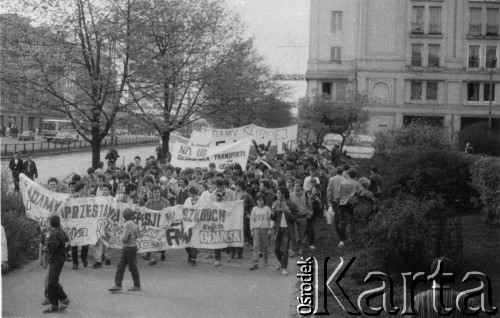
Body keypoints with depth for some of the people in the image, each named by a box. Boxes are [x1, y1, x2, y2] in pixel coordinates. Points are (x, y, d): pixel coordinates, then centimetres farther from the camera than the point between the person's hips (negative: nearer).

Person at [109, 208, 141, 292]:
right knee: (120, 266, 8)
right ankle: (118, 285, 7)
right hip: (125, 248, 9)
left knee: (133, 267, 2)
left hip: (130, 248, -9)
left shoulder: (127, 225, -19)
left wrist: (122, 236, -2)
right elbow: (137, 236, 17)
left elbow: (124, 239, -22)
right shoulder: (133, 224, 9)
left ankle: (137, 285, 12)